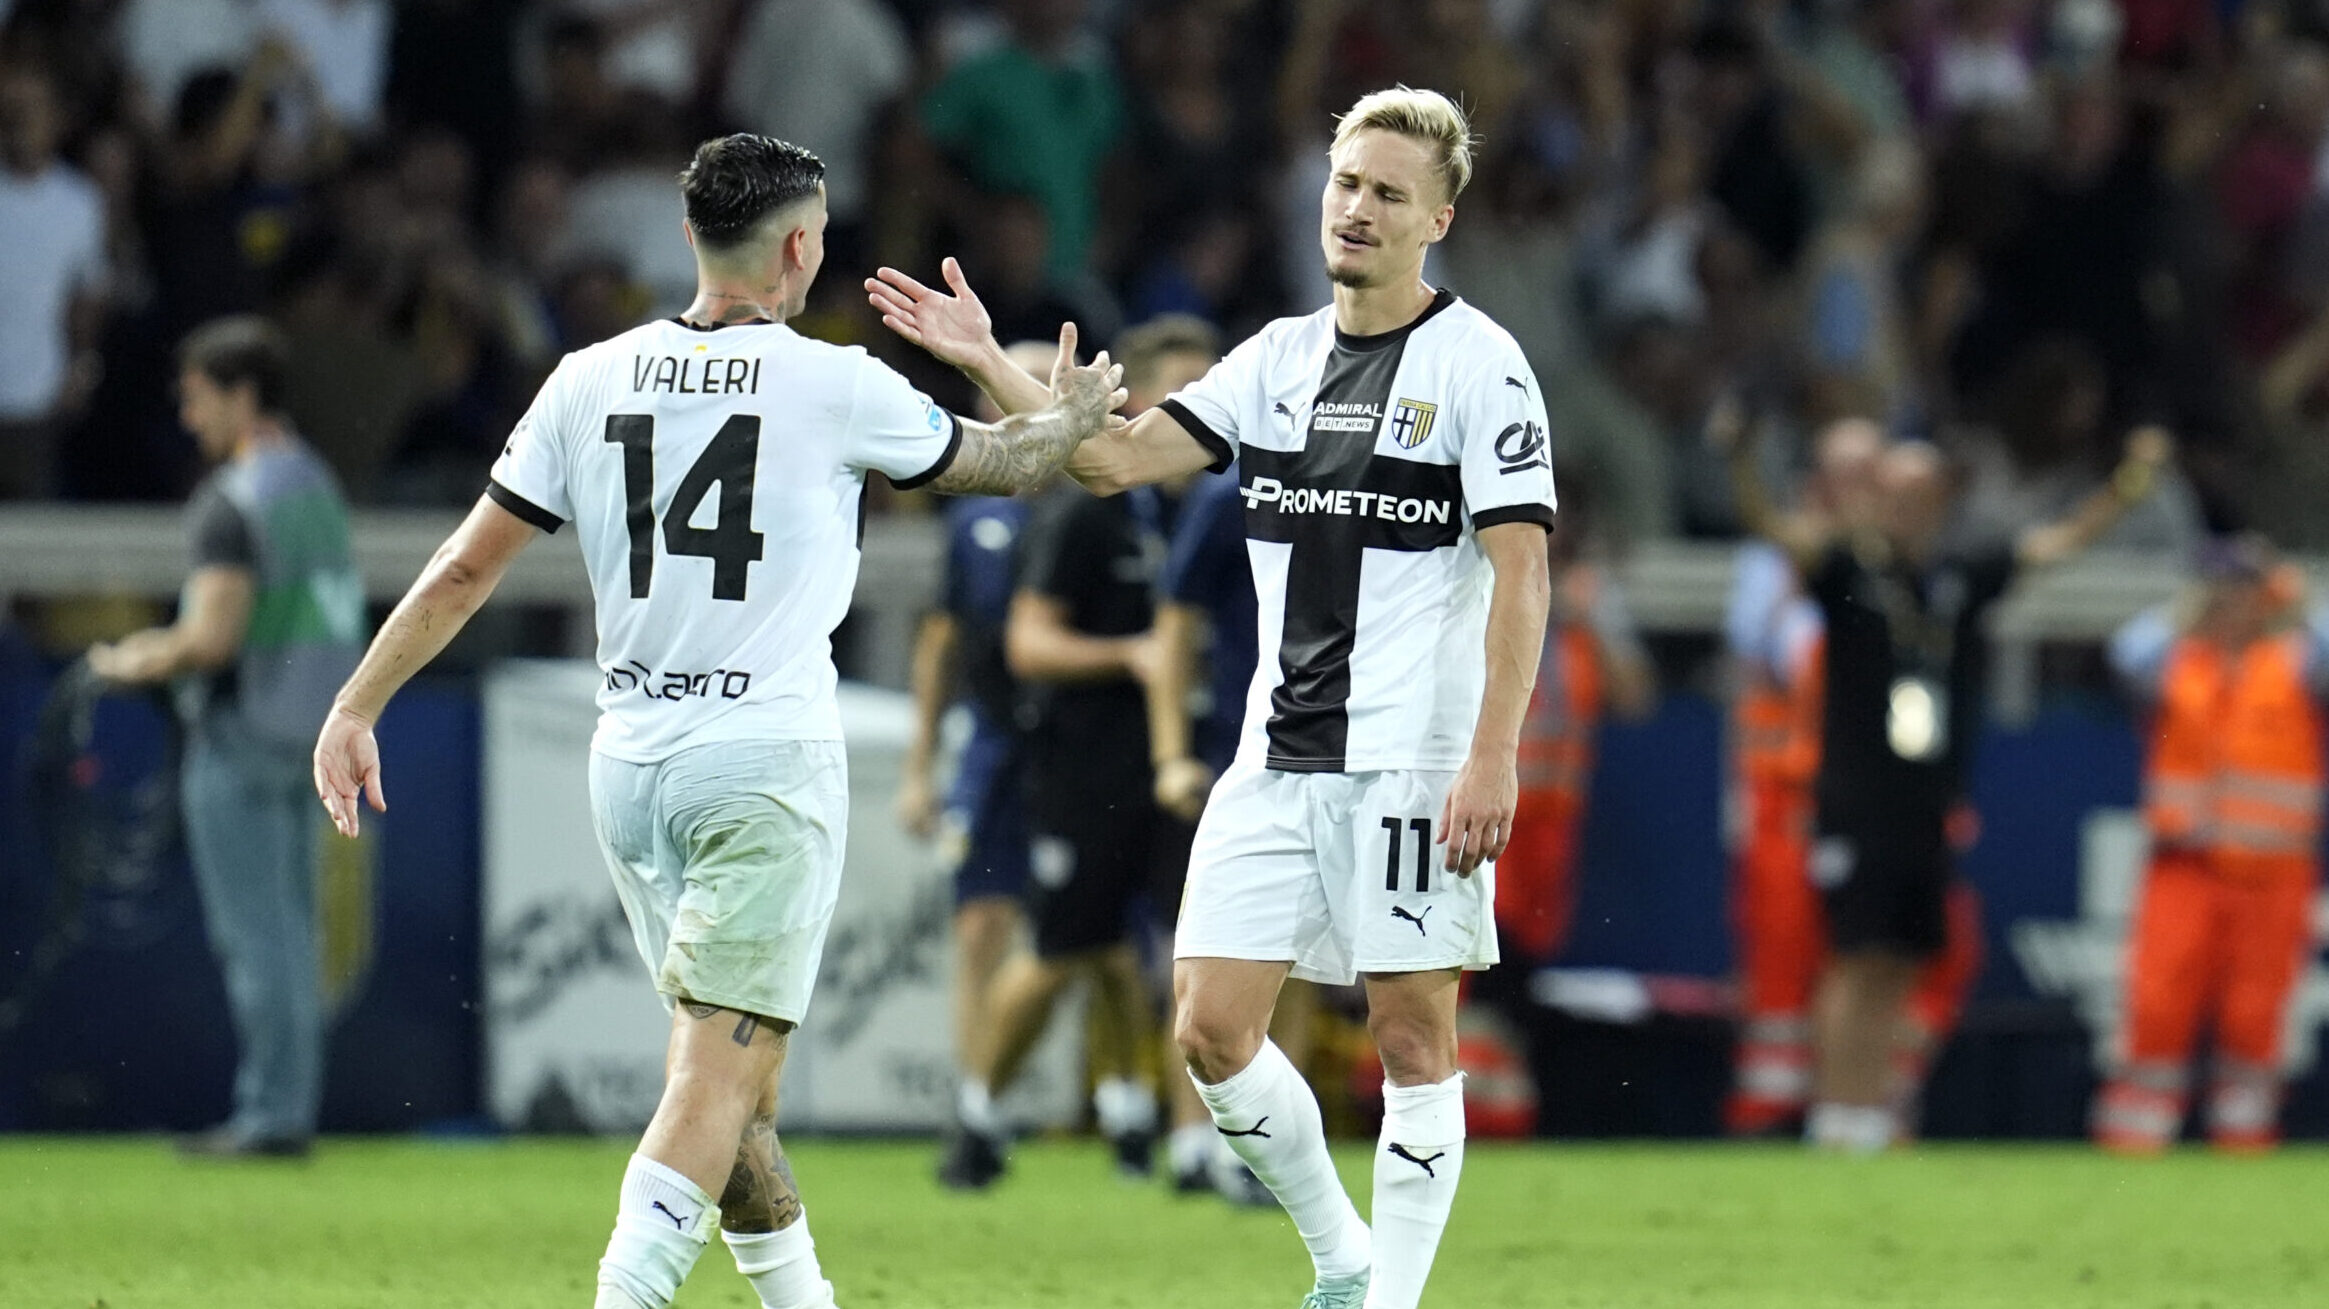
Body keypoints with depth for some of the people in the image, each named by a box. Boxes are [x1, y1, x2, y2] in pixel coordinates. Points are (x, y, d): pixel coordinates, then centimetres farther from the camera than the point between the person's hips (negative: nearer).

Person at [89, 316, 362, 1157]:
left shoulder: (234, 502, -16)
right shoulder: (317, 487, 13)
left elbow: (214, 638, -22)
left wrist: (138, 666, -5)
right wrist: (171, 650, 20)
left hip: (240, 739, -9)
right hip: (305, 735, 9)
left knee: (253, 935, -7)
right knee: (289, 932, 12)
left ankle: (268, 1116, -7)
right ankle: (293, 1109, 13)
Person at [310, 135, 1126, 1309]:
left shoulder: (590, 381, 5)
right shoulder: (833, 386, -4)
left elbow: (466, 567, 4)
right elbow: (998, 464, 13)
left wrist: (357, 706, 11)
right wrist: (1067, 414, 35)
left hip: (631, 764, 5)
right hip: (767, 764, -5)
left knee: (728, 1067, 15)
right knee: (721, 1071, -9)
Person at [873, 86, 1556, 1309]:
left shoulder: (1476, 362, -5)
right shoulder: (1280, 357, 13)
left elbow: (1522, 571, -10)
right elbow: (1118, 456, 9)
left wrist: (1493, 755, -18)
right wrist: (987, 363, -3)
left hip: (1415, 761, -6)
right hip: (1277, 755, 6)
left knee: (1413, 1035, -3)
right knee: (1209, 1030, 0)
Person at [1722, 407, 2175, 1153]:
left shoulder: (1962, 578, 10)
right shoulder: (1848, 568, -2)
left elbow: (2058, 543, 17)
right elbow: (1778, 531, -17)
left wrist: (2129, 488, 11)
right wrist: (1742, 466, -35)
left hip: (1929, 810, 5)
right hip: (1858, 805, -5)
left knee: (1898, 966, 6)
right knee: (1861, 959, -9)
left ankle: (1874, 1116, 11)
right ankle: (1839, 1115, -6)